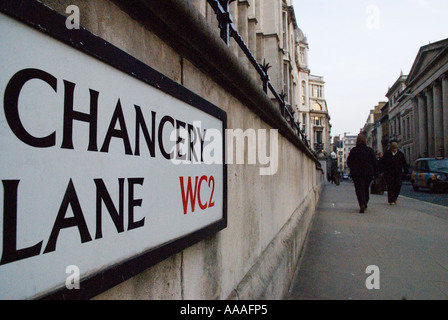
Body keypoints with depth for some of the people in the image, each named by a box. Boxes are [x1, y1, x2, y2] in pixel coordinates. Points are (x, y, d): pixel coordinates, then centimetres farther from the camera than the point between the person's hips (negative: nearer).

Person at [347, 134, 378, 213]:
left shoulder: (353, 150, -2)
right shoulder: (370, 150, 2)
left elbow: (348, 162, 3)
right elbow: (375, 163, 3)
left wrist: (353, 169, 20)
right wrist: (375, 173, 8)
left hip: (356, 173, -2)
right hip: (368, 173, 2)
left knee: (359, 189, -4)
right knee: (366, 189, 17)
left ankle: (362, 204, -24)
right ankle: (365, 204, 25)